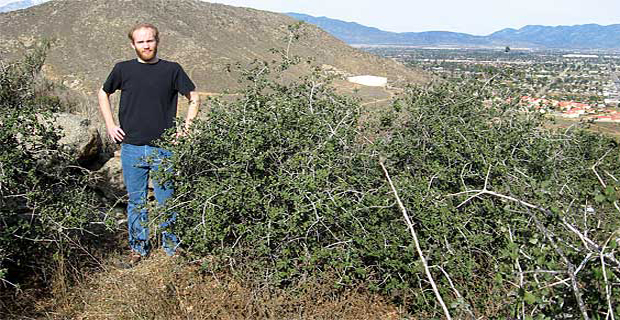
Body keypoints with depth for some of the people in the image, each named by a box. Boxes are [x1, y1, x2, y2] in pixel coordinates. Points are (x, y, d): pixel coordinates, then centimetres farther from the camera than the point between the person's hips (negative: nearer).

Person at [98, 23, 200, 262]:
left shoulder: (172, 70, 1)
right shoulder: (123, 69, 4)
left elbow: (194, 97, 10)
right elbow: (103, 94, 20)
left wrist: (186, 127, 0)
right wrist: (110, 126, 10)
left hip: (163, 149, -1)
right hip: (132, 148, 1)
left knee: (166, 201, 5)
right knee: (136, 201, 11)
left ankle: (171, 246, 20)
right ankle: (138, 247, 25)